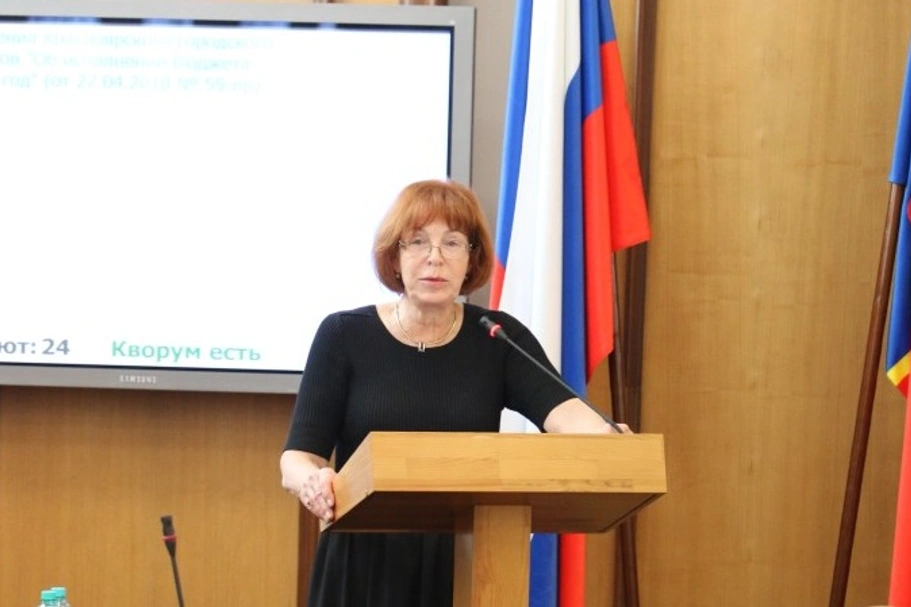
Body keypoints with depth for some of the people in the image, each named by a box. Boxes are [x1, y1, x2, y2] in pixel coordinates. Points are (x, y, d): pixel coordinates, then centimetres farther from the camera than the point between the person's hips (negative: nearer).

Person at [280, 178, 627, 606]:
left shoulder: (499, 339, 3)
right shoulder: (344, 336, 0)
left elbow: (562, 410, -13)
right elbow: (298, 457, -6)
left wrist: (606, 439, -37)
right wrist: (312, 483, -30)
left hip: (464, 570, 1)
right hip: (365, 570, -1)